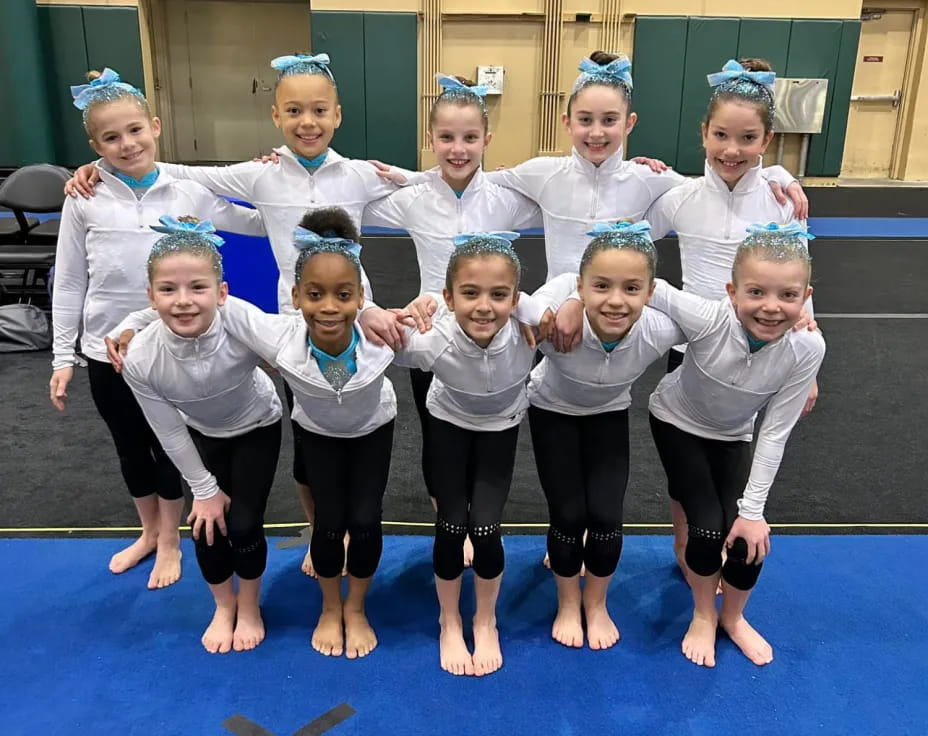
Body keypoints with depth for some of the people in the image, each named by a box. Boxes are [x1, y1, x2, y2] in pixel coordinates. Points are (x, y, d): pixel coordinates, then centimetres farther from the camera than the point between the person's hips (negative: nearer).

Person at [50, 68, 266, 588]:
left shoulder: (188, 191, -5)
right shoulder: (84, 198, -5)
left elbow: (261, 224, 1)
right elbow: (69, 282, 0)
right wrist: (63, 357, 2)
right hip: (107, 349, 1)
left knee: (170, 445, 13)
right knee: (130, 446, 18)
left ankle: (170, 541, 35)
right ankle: (149, 531, 42)